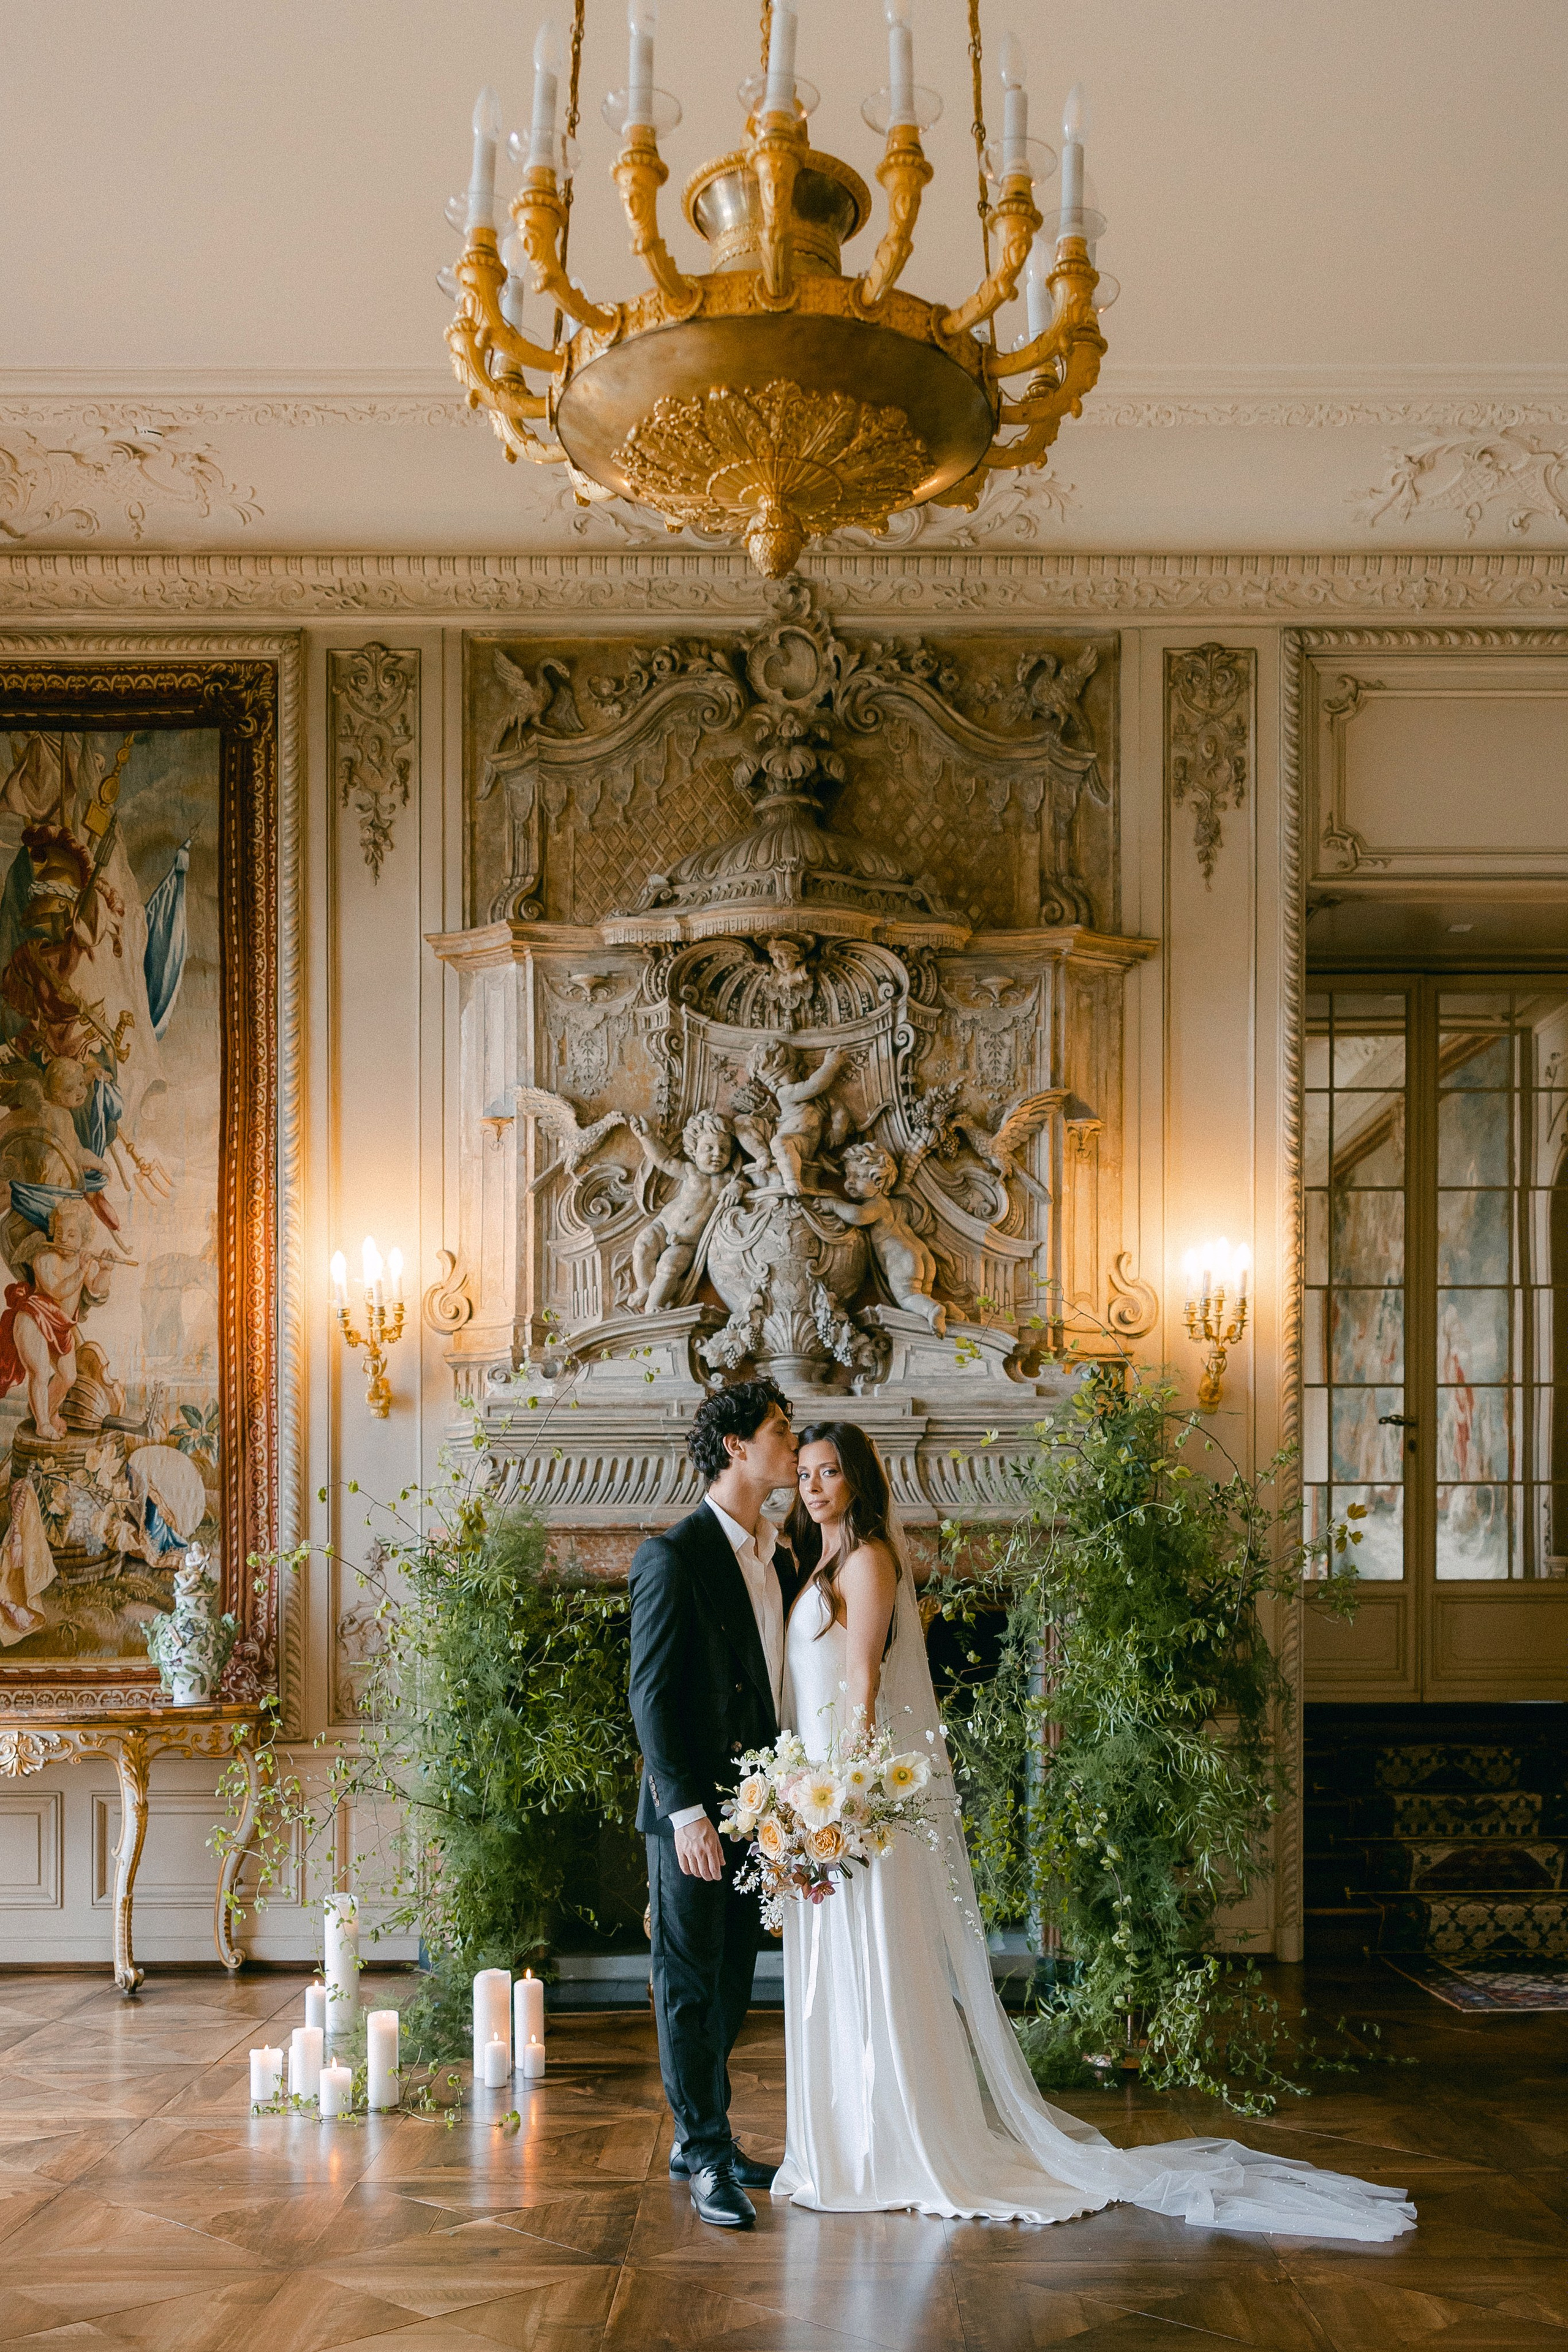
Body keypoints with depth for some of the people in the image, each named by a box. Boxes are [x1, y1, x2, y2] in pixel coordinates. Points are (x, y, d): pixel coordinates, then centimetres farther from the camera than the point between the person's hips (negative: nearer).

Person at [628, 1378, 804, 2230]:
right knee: (688, 1984, 2)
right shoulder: (674, 1556, -13)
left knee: (730, 1984, 15)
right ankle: (705, 2158, 9)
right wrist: (687, 1811, -20)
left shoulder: (777, 1561, 12)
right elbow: (651, 1695, -16)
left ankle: (703, 2135, 26)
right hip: (692, 1812, -8)